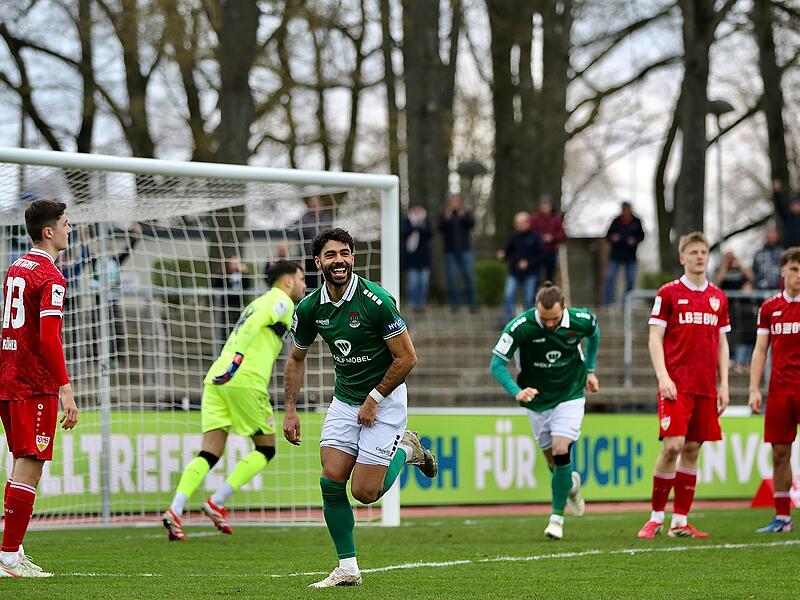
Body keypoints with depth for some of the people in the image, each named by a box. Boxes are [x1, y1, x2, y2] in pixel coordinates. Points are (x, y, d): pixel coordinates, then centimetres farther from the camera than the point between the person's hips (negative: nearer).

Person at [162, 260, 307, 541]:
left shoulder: (260, 302, 31)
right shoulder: (282, 301, 3)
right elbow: (254, 323, -15)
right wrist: (238, 356, -26)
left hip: (217, 380, 8)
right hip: (245, 380, -8)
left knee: (210, 453, 1)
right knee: (266, 449, 7)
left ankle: (175, 511, -18)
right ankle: (217, 503, -3)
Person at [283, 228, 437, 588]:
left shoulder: (376, 301, -21)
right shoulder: (310, 308, -5)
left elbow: (407, 358, -16)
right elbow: (297, 358, 12)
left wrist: (374, 399, -13)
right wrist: (290, 410, 6)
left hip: (384, 399, -5)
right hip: (344, 400, 5)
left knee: (365, 492, -8)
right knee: (331, 482, -8)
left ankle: (405, 449, 21)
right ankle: (347, 569, 4)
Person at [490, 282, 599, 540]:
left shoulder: (581, 320, -18)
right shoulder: (520, 327, -24)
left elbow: (594, 334, 8)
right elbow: (497, 363, -19)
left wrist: (590, 369, 11)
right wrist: (516, 391, -34)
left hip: (570, 395, -1)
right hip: (537, 399, 1)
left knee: (561, 451, -17)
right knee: (553, 461, 7)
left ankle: (557, 517, -6)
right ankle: (571, 483, 43)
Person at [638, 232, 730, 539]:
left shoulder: (718, 297, 13)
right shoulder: (668, 293, 1)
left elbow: (722, 343, 17)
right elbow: (655, 338, -2)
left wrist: (724, 384, 9)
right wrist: (663, 377, -13)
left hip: (706, 387, 4)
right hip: (676, 385, -4)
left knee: (692, 450, 4)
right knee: (672, 446, -14)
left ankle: (680, 522, 8)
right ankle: (656, 517, -3)